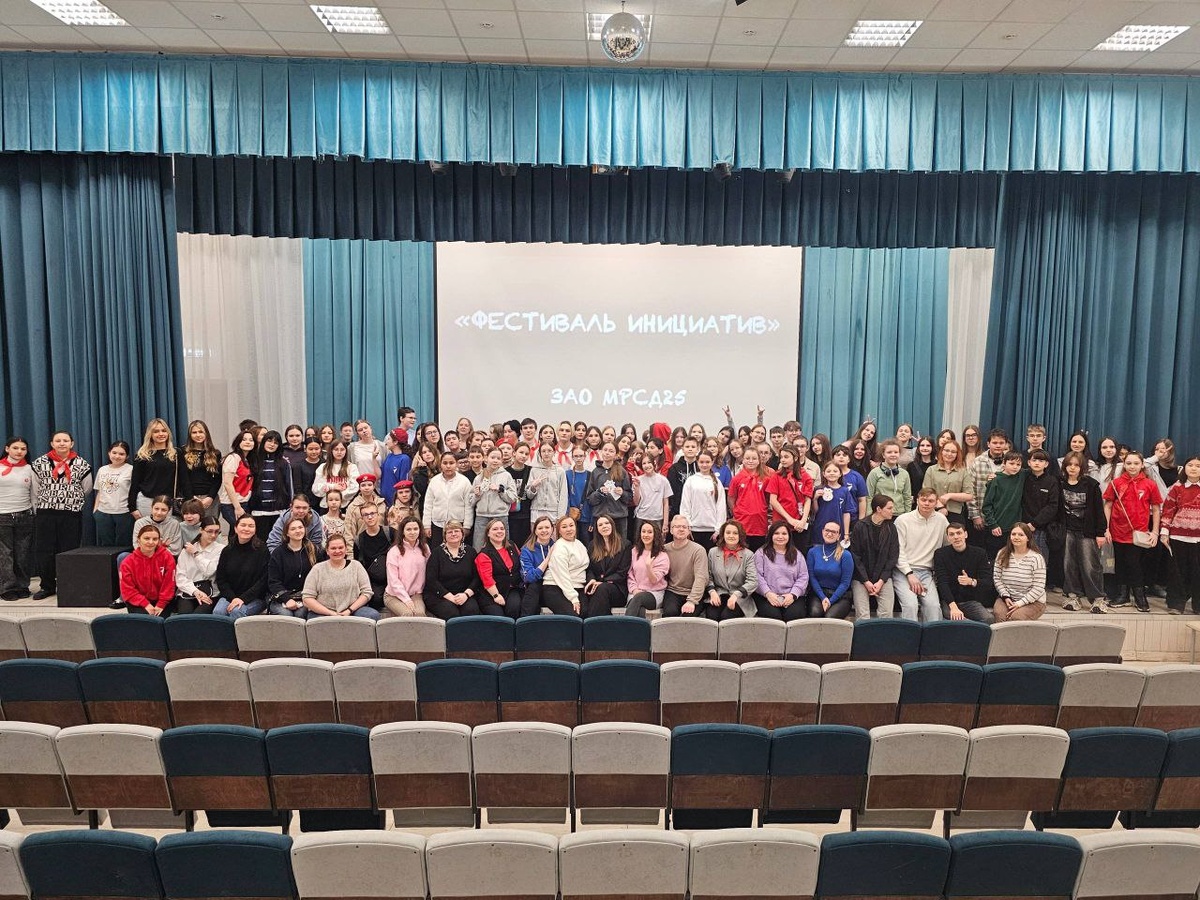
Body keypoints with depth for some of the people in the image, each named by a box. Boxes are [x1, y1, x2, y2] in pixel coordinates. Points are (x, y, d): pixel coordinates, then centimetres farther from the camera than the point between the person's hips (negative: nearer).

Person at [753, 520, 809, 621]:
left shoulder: (797, 554, 17)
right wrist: (768, 593, -15)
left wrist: (793, 594, -7)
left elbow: (803, 577, 8)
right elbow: (757, 576, -1)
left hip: (792, 596, 2)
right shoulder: (761, 553, 9)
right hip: (766, 596, -2)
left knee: (795, 615, -27)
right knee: (772, 615, -30)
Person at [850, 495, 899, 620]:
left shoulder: (891, 528, 4)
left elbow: (893, 557, 3)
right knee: (862, 616, -13)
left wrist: (881, 581, -6)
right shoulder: (860, 526, -5)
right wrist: (866, 581, -11)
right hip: (861, 577, -2)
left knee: (886, 614, -12)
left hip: (883, 577, 2)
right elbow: (855, 556, -6)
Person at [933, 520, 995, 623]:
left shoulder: (980, 553, 5)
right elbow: (942, 583, -11)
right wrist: (953, 607, -26)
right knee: (956, 620, -33)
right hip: (948, 601, -2)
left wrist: (971, 581, -24)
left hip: (971, 601, 3)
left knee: (988, 618, -26)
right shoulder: (940, 554, -1)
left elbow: (988, 583, -1)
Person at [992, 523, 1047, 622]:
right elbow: (997, 578, 5)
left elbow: (1038, 588, -11)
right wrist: (1005, 597, -10)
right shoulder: (1002, 554, 3)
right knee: (999, 614, -29)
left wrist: (1019, 603, -17)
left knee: (1016, 617, -31)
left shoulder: (1036, 558, -8)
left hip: (1033, 601, -2)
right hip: (1007, 599, 3)